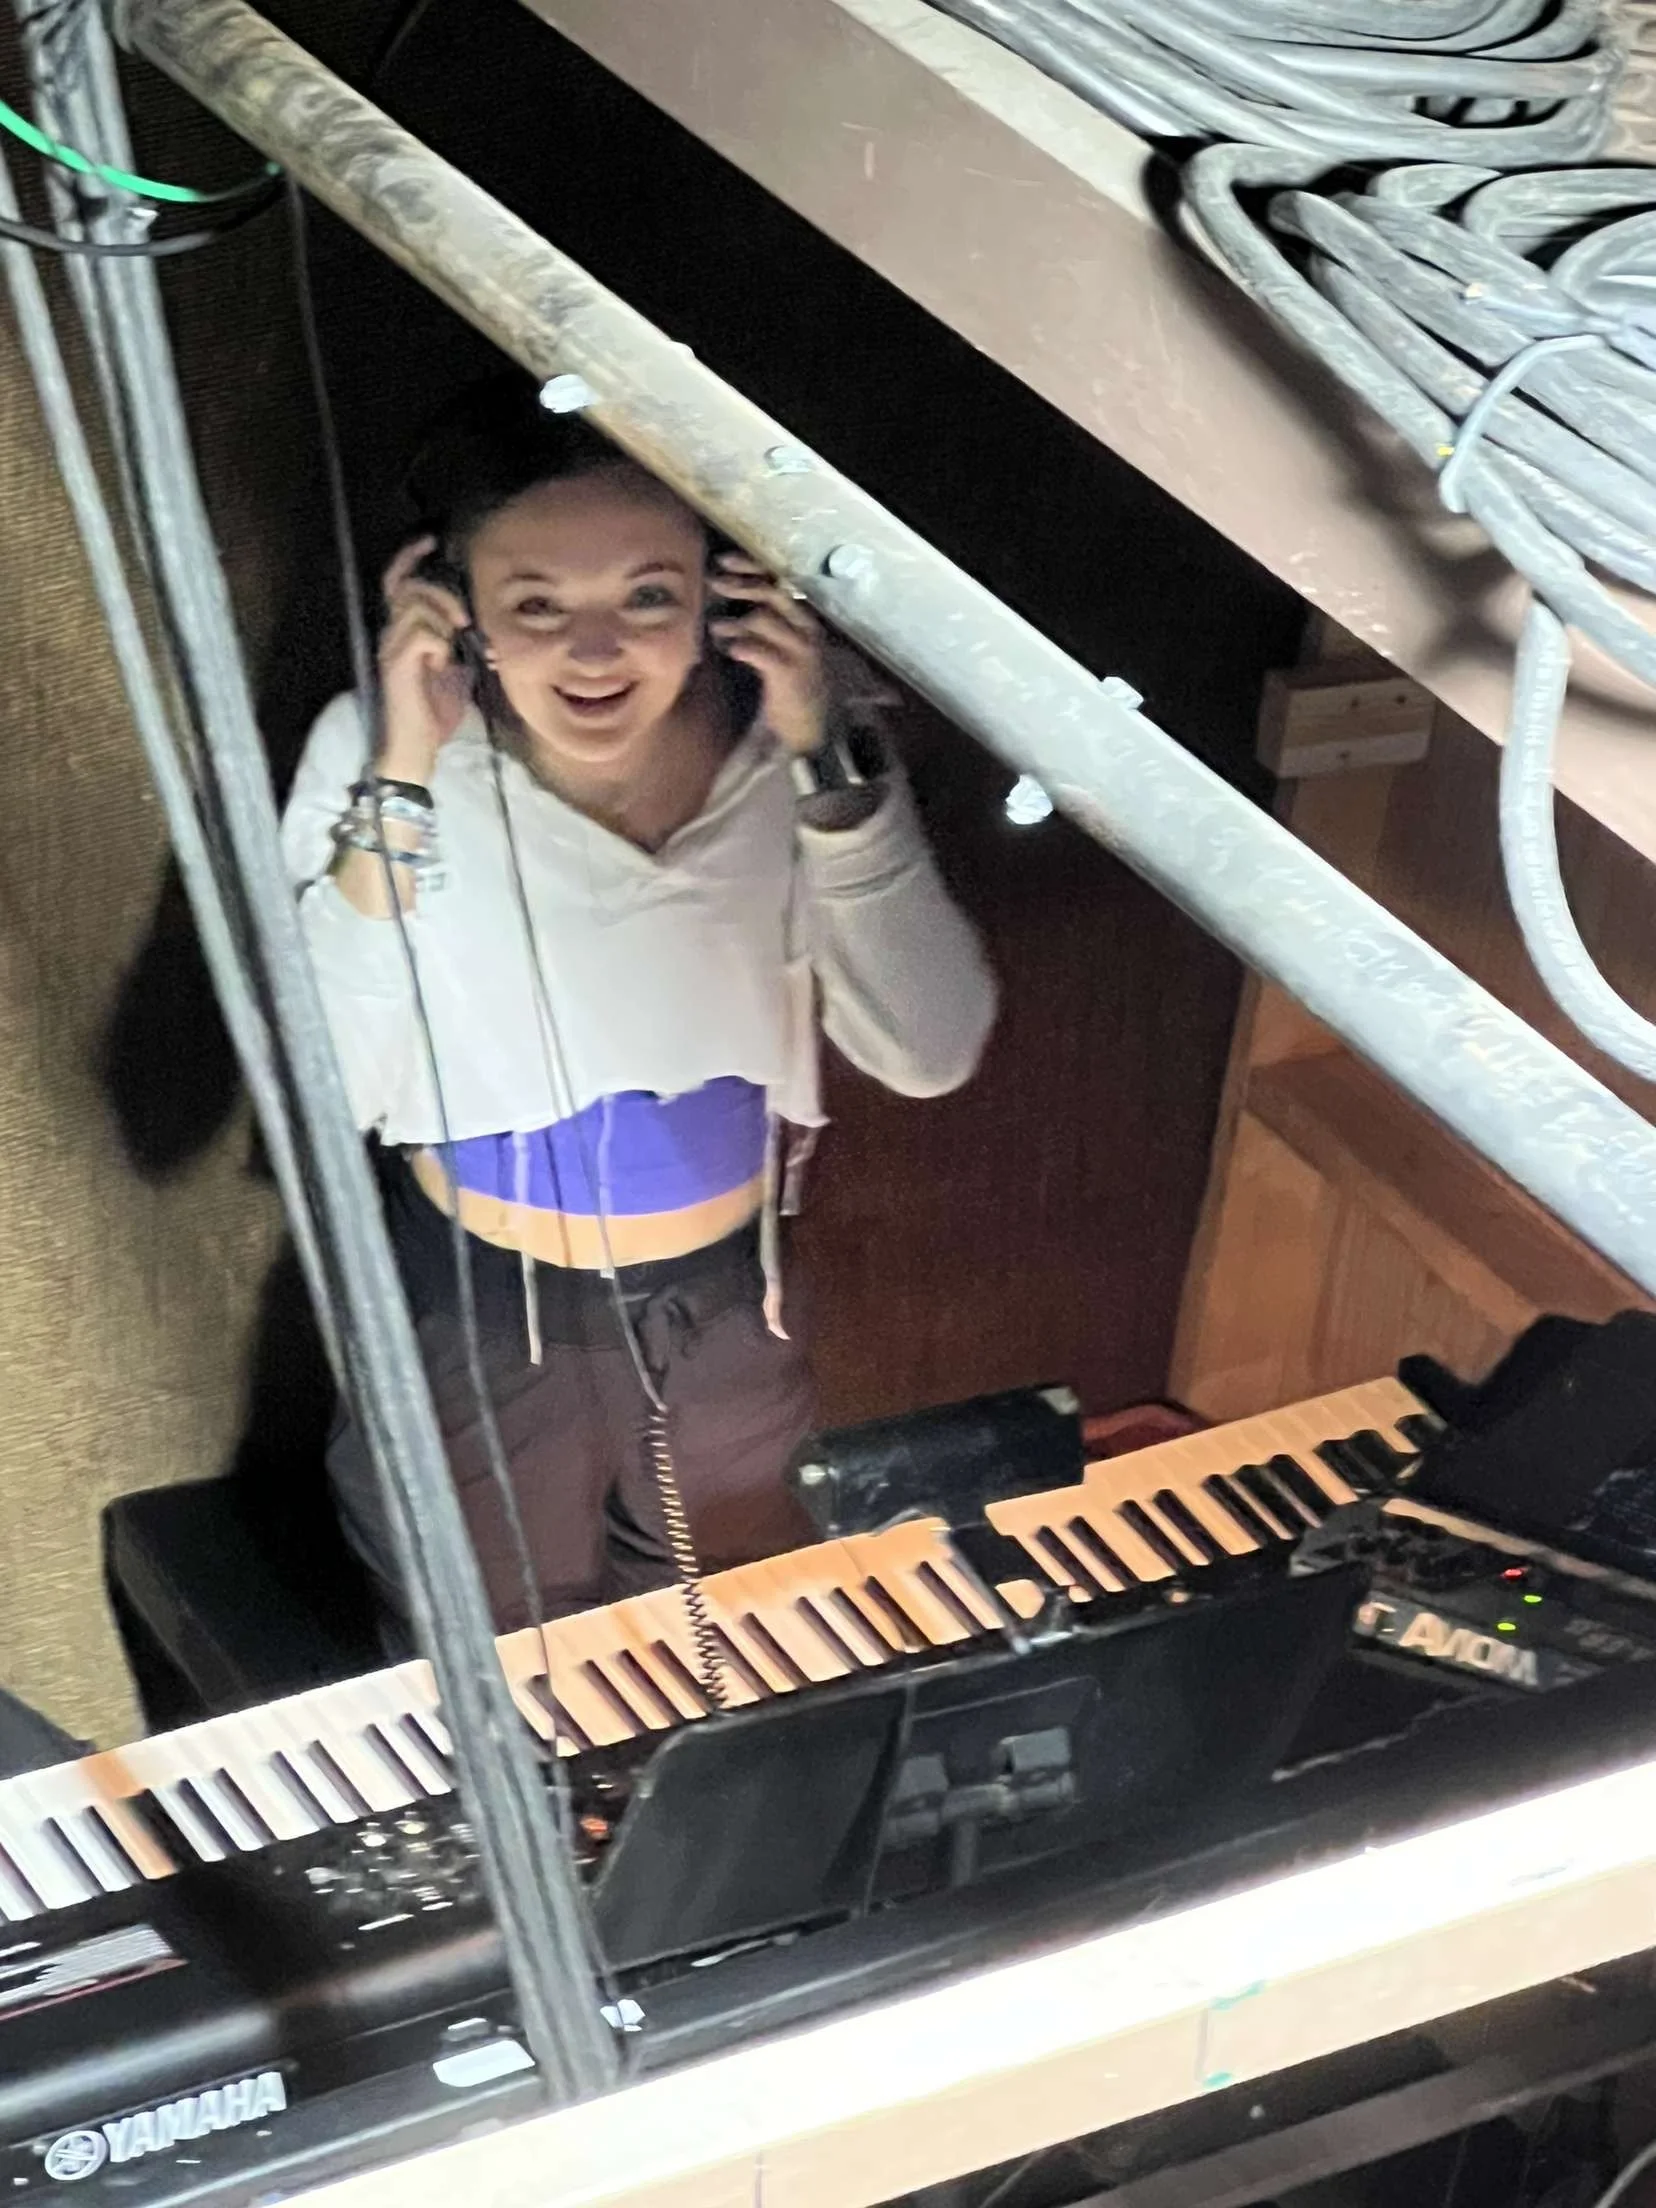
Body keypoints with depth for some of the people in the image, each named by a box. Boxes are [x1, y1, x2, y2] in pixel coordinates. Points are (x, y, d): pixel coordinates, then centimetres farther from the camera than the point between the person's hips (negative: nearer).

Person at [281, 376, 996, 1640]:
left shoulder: (786, 736, -16)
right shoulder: (379, 749, -22)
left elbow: (931, 1055, -22)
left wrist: (825, 761, -30)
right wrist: (405, 780, -37)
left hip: (729, 1307, 3)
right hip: (480, 1324, -2)